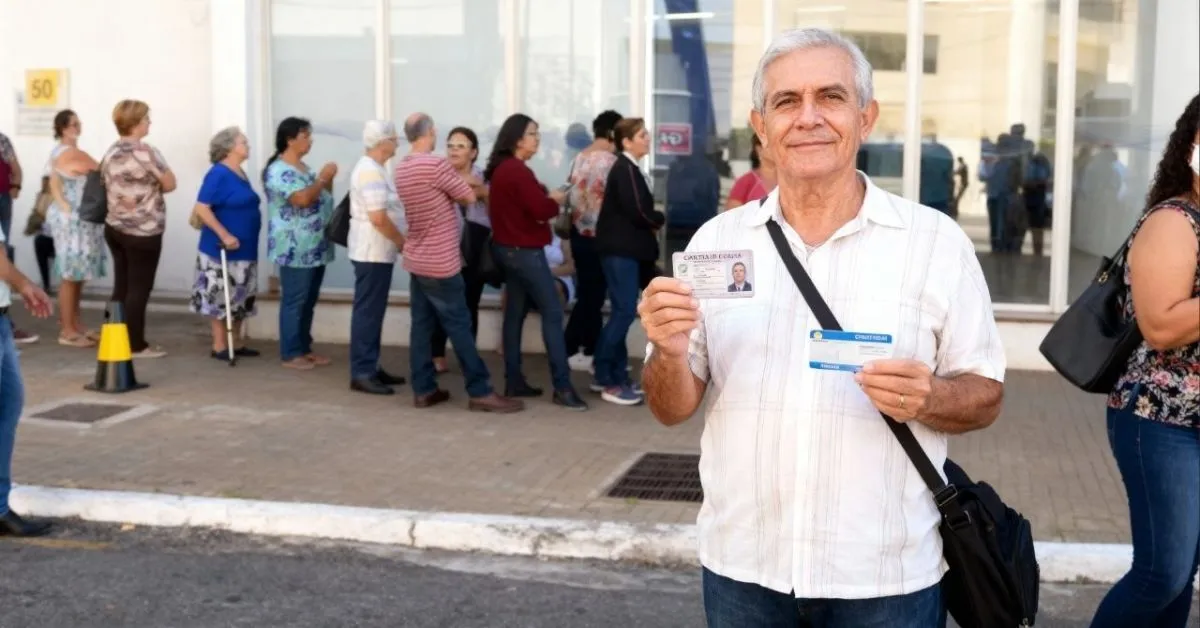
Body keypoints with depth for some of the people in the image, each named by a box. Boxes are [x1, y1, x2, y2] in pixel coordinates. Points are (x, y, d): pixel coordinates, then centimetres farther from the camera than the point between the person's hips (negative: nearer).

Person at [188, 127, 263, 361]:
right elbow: (201, 209, -19)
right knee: (220, 297, -2)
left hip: (245, 249, 9)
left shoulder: (241, 174, 11)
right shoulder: (218, 174, -13)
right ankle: (219, 346, 4)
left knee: (240, 298, 12)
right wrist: (224, 235, -22)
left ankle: (237, 343, 20)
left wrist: (246, 238, 15)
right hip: (222, 249, -9)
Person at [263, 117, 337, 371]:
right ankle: (290, 354, 3)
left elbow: (322, 199, 21)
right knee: (294, 302, -3)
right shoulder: (278, 170, -13)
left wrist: (328, 179, 5)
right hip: (295, 250, -9)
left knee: (309, 301, 13)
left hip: (315, 248, 9)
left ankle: (304, 348, 21)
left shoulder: (303, 168, 16)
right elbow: (303, 199, -25)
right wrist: (323, 177, -13)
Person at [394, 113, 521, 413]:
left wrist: (461, 183, 12)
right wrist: (465, 185, 11)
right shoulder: (436, 164, -18)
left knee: (421, 324, 9)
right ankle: (480, 392, 0)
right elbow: (469, 197, -8)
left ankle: (423, 389, 11)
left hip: (416, 259, 8)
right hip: (440, 262, -8)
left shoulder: (402, 168, 7)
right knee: (460, 325, -4)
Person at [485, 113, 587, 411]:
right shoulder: (517, 171, -19)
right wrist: (556, 199, -3)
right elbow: (541, 210, -23)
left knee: (515, 313, 11)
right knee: (552, 313, -7)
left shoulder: (501, 169, 12)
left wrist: (544, 197, 1)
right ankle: (562, 387, -8)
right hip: (525, 251, -10)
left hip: (508, 248, 10)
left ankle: (514, 381, 14)